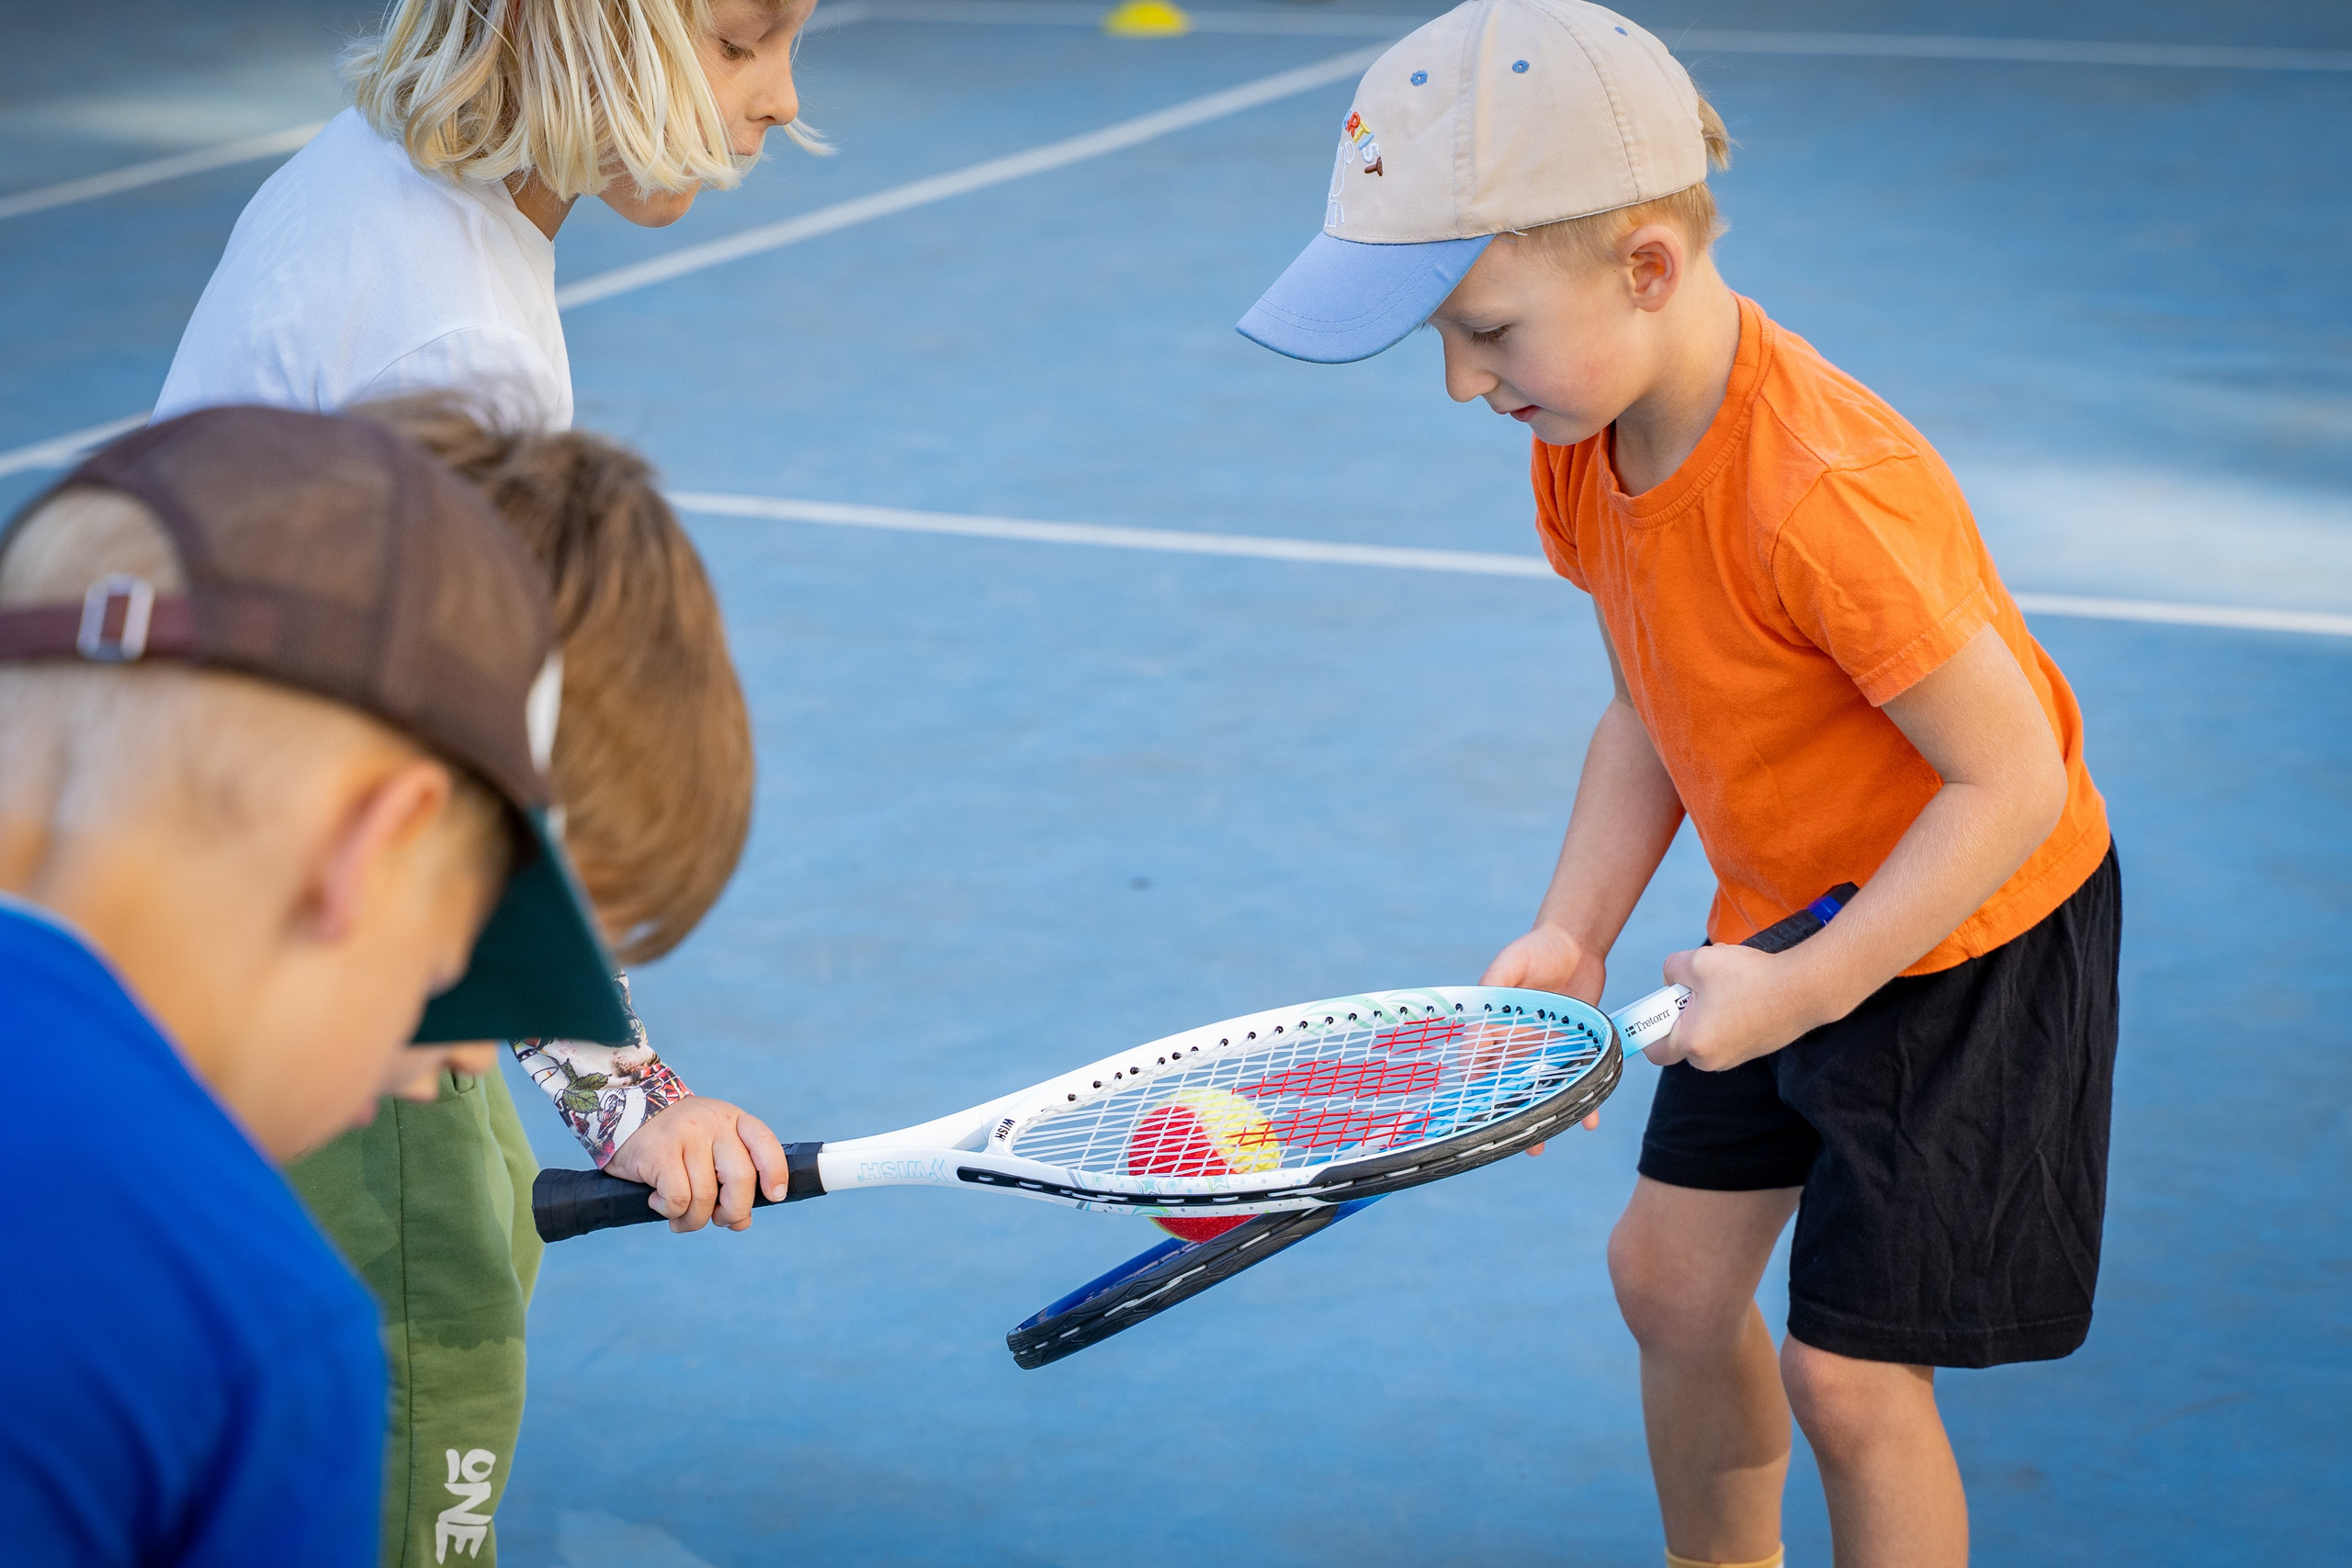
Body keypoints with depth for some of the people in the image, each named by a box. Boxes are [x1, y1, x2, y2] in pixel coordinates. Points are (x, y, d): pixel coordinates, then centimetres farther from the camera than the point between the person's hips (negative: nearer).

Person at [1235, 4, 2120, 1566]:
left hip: (1972, 938, -8)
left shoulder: (1824, 491, -35)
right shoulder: (1586, 435, -8)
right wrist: (1572, 938, -9)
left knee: (1849, 1369, -3)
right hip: (1780, 920, 8)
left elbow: (2011, 779, -28)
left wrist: (1807, 990, -27)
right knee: (1672, 1273, 15)